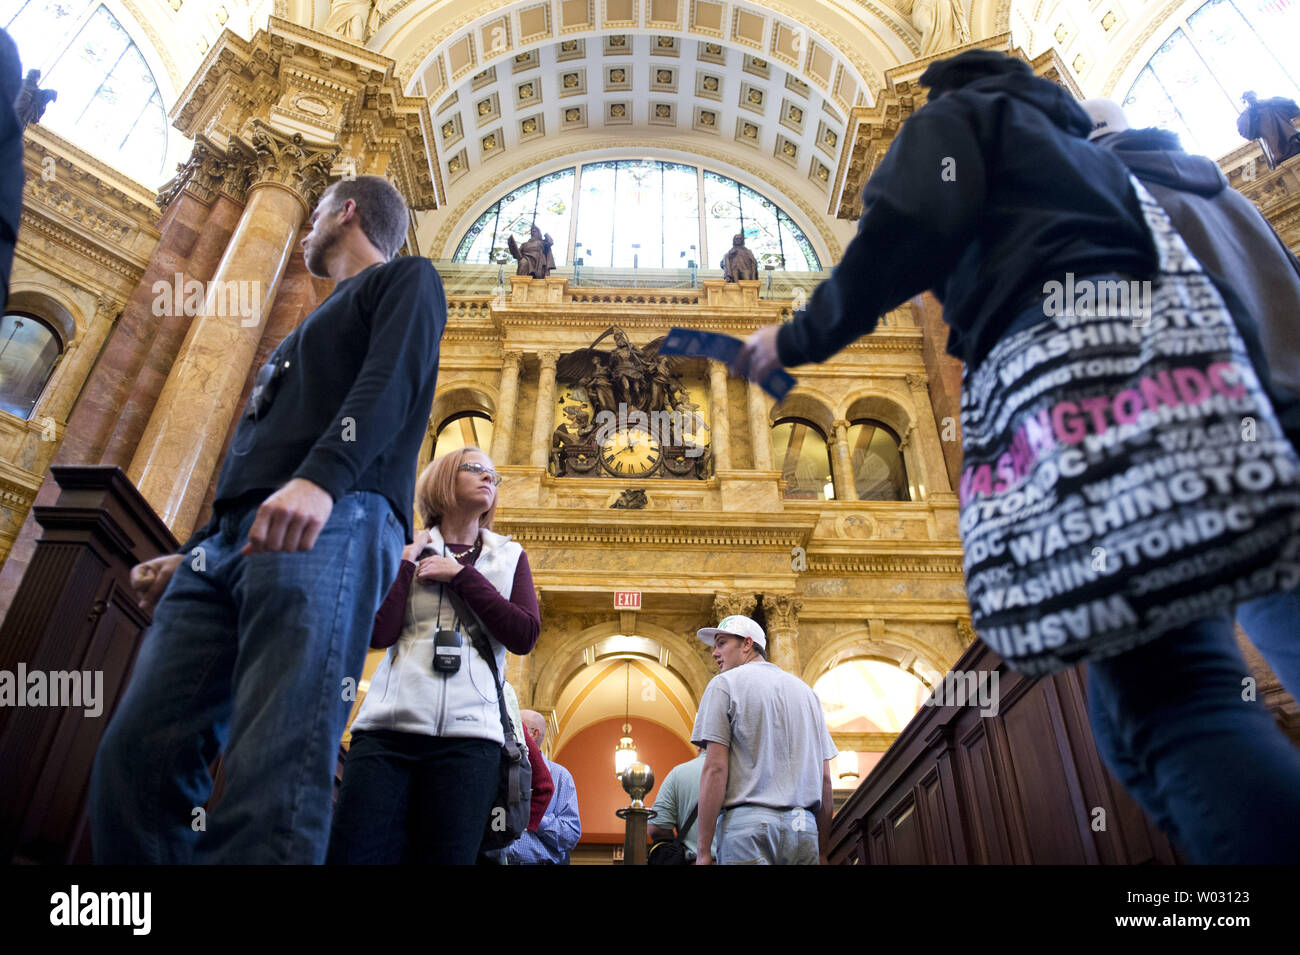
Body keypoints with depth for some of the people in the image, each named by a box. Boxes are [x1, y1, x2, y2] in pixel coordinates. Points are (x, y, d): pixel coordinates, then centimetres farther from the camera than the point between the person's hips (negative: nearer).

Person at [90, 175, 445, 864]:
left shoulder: (406, 279, 15)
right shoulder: (315, 326, 41)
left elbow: (393, 378, -8)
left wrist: (321, 477, -25)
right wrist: (192, 554, 25)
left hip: (329, 526, -9)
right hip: (227, 542, 9)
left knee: (274, 768, -21)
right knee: (137, 752, -3)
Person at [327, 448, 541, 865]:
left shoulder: (509, 556, 14)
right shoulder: (408, 549, 11)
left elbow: (524, 636, -2)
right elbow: (379, 632, -2)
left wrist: (462, 575, -3)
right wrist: (405, 561, 0)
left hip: (467, 734, 0)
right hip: (387, 728, 0)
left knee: (449, 856, 0)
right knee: (354, 853, -4)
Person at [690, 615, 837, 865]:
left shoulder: (724, 684, 1)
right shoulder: (806, 690, 19)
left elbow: (715, 768, -9)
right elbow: (825, 779, 16)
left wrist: (703, 851, -9)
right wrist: (821, 851, 19)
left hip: (749, 825, -6)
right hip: (805, 828, 6)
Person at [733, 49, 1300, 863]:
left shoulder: (958, 115, 18)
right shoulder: (1085, 151, 40)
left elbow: (909, 228, -3)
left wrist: (800, 339, 6)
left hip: (1080, 368, -8)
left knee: (1170, 690, -17)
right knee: (1170, 670, 8)